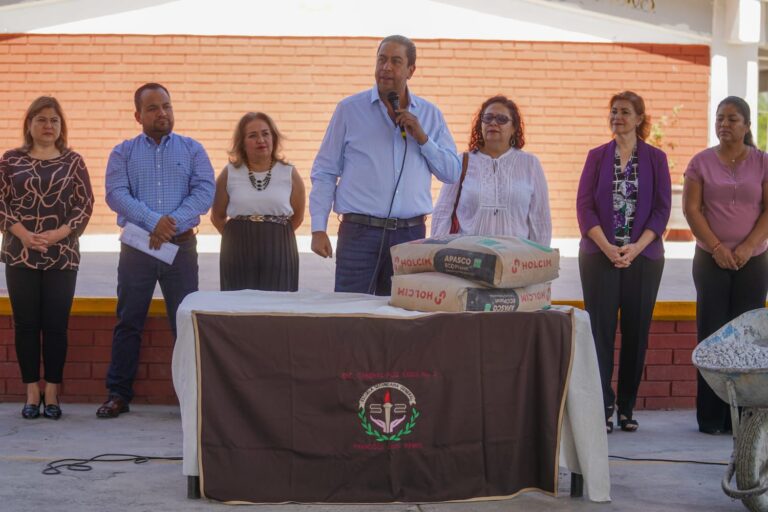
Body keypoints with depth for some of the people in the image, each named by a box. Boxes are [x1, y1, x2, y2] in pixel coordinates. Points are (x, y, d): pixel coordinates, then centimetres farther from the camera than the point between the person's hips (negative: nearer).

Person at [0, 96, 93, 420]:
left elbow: (85, 205, 1)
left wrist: (58, 234, -13)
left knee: (56, 324, 0)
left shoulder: (73, 161, 5)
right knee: (26, 323, 3)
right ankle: (32, 393, 11)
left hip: (62, 255, 0)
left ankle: (52, 393, 8)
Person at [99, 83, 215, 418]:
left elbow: (205, 191, -4)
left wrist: (173, 223, -16)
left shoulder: (192, 150, 9)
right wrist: (154, 221, -19)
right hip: (136, 248, 0)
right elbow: (116, 194, -6)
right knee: (129, 322, 4)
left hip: (181, 246, 0)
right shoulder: (123, 153, 8)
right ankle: (118, 394, 12)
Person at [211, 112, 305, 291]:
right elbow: (217, 217, 15)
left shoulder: (289, 174, 4)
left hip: (278, 254, 0)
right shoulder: (229, 174, 4)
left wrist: (274, 234, 11)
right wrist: (242, 236, 12)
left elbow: (297, 216, 15)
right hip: (238, 255, 0)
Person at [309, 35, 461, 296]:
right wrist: (318, 229, -4)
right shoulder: (349, 109, 4)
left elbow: (453, 173, 9)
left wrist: (422, 138, -5)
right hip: (359, 233, -2)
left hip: (411, 234, 2)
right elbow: (324, 172, 4)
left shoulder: (430, 114, 11)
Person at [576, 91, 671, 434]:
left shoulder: (655, 158, 6)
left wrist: (636, 247, -12)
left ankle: (626, 408, 12)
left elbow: (662, 208, 1)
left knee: (636, 332, 3)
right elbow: (584, 205, 1)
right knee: (601, 329, -5)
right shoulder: (597, 156, 7)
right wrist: (608, 247, -12)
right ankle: (602, 408, -3)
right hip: (599, 255, 0)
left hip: (643, 257, 0)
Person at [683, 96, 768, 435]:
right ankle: (711, 417, 2)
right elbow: (691, 209, 0)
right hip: (711, 260, 0)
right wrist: (717, 247, -9)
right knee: (712, 334, -2)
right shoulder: (701, 162, 5)